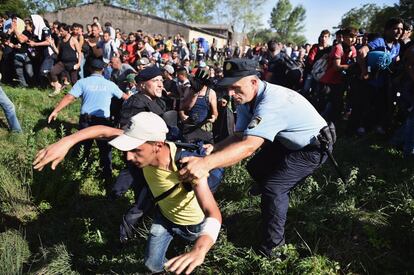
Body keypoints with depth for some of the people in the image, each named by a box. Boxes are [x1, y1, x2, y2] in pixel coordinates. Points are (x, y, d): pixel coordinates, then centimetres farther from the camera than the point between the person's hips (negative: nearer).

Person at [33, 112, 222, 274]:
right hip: (164, 215, 4)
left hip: (192, 223, -4)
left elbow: (213, 214, -55)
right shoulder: (145, 147, -30)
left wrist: (200, 248, -75)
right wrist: (67, 141, -40)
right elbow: (105, 130, -25)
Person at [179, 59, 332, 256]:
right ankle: (278, 201, 44)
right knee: (256, 168, 14)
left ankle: (272, 245, 3)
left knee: (274, 187, -18)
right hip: (289, 142, 9)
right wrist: (212, 149, -27)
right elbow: (240, 136, -10)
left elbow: (249, 146, -47)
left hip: (314, 147, -9)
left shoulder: (272, 102, -37)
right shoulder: (246, 100, -8)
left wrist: (206, 163, -57)